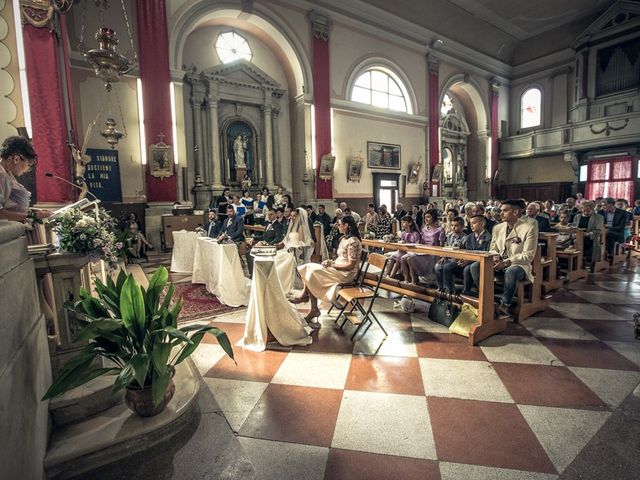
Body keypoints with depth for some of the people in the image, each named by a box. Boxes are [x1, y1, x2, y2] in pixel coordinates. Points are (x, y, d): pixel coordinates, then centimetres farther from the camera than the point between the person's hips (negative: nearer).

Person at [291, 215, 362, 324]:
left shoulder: (353, 241, -15)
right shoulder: (345, 239, 15)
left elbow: (351, 265, -19)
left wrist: (332, 265, -14)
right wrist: (332, 262, 1)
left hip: (346, 273, -10)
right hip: (337, 269, 10)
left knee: (312, 272, -17)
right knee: (310, 267, -8)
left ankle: (304, 295, 9)